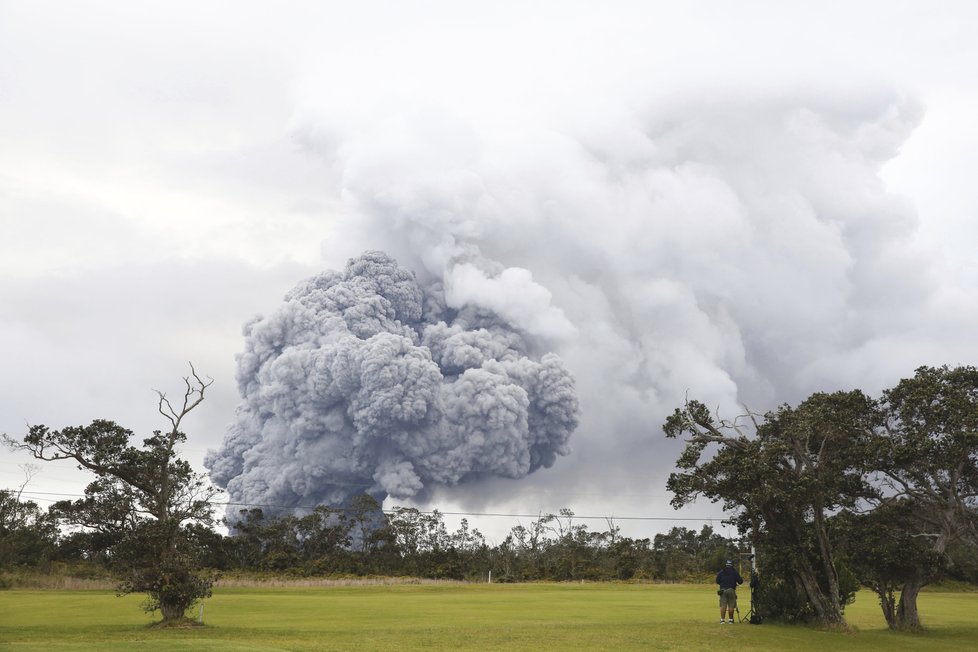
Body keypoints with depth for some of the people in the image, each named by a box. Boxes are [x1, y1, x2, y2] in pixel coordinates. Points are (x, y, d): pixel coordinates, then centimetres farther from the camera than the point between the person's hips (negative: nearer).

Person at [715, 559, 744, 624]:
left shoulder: (721, 572, 7)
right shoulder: (734, 572, 2)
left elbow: (717, 581, 7)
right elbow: (740, 581, 0)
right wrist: (742, 579, 23)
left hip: (723, 590, 1)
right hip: (731, 590, -1)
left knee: (723, 606, 1)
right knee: (731, 606, 3)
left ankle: (722, 619, -3)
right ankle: (731, 620, 5)